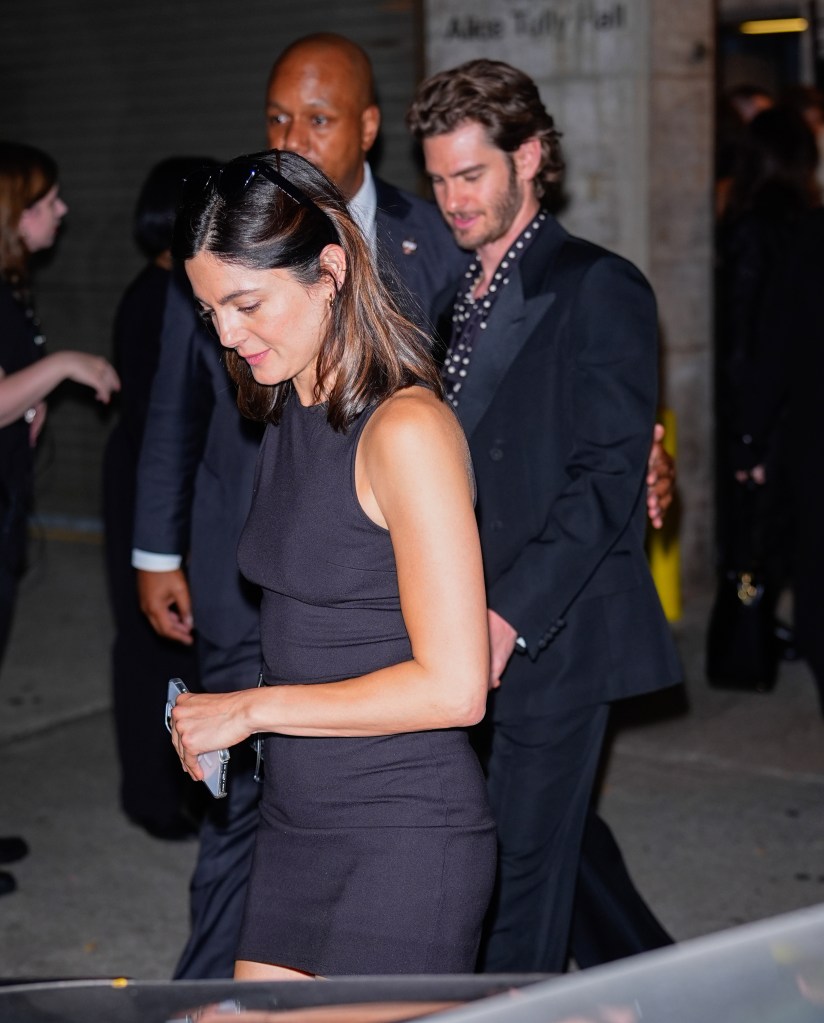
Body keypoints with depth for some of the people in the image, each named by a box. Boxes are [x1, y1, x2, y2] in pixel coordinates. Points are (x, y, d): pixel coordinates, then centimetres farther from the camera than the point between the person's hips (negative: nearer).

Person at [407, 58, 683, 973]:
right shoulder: (463, 299, 17)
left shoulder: (598, 288, -7)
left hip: (554, 637, -7)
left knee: (522, 863, -1)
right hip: (478, 632, 7)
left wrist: (511, 617, -21)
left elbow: (606, 476, -15)